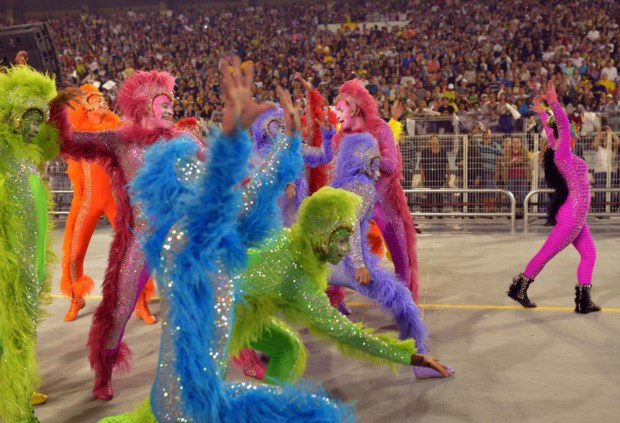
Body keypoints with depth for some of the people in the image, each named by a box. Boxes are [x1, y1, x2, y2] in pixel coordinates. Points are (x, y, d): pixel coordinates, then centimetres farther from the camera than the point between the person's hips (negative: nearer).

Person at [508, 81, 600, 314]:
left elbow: (551, 132, 24)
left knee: (589, 255, 9)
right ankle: (519, 287, 11)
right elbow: (563, 125, -30)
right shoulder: (562, 154, -17)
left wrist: (543, 114, 34)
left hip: (576, 215, 10)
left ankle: (584, 301, 10)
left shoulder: (560, 152, 7)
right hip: (571, 214, -10)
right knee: (546, 253, 0)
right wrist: (554, 103, -35)